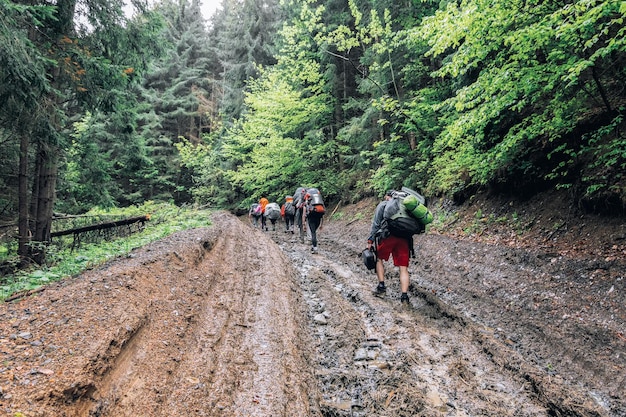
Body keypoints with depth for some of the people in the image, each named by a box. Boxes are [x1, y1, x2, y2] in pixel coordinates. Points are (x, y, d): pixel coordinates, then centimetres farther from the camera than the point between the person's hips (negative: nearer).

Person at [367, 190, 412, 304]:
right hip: (404, 238, 3)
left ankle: (381, 285, 14)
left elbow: (375, 224, 3)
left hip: (388, 236, -3)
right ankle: (404, 295, -6)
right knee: (403, 268, 4)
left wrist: (370, 241, 2)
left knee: (379, 259, 20)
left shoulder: (383, 205, 12)